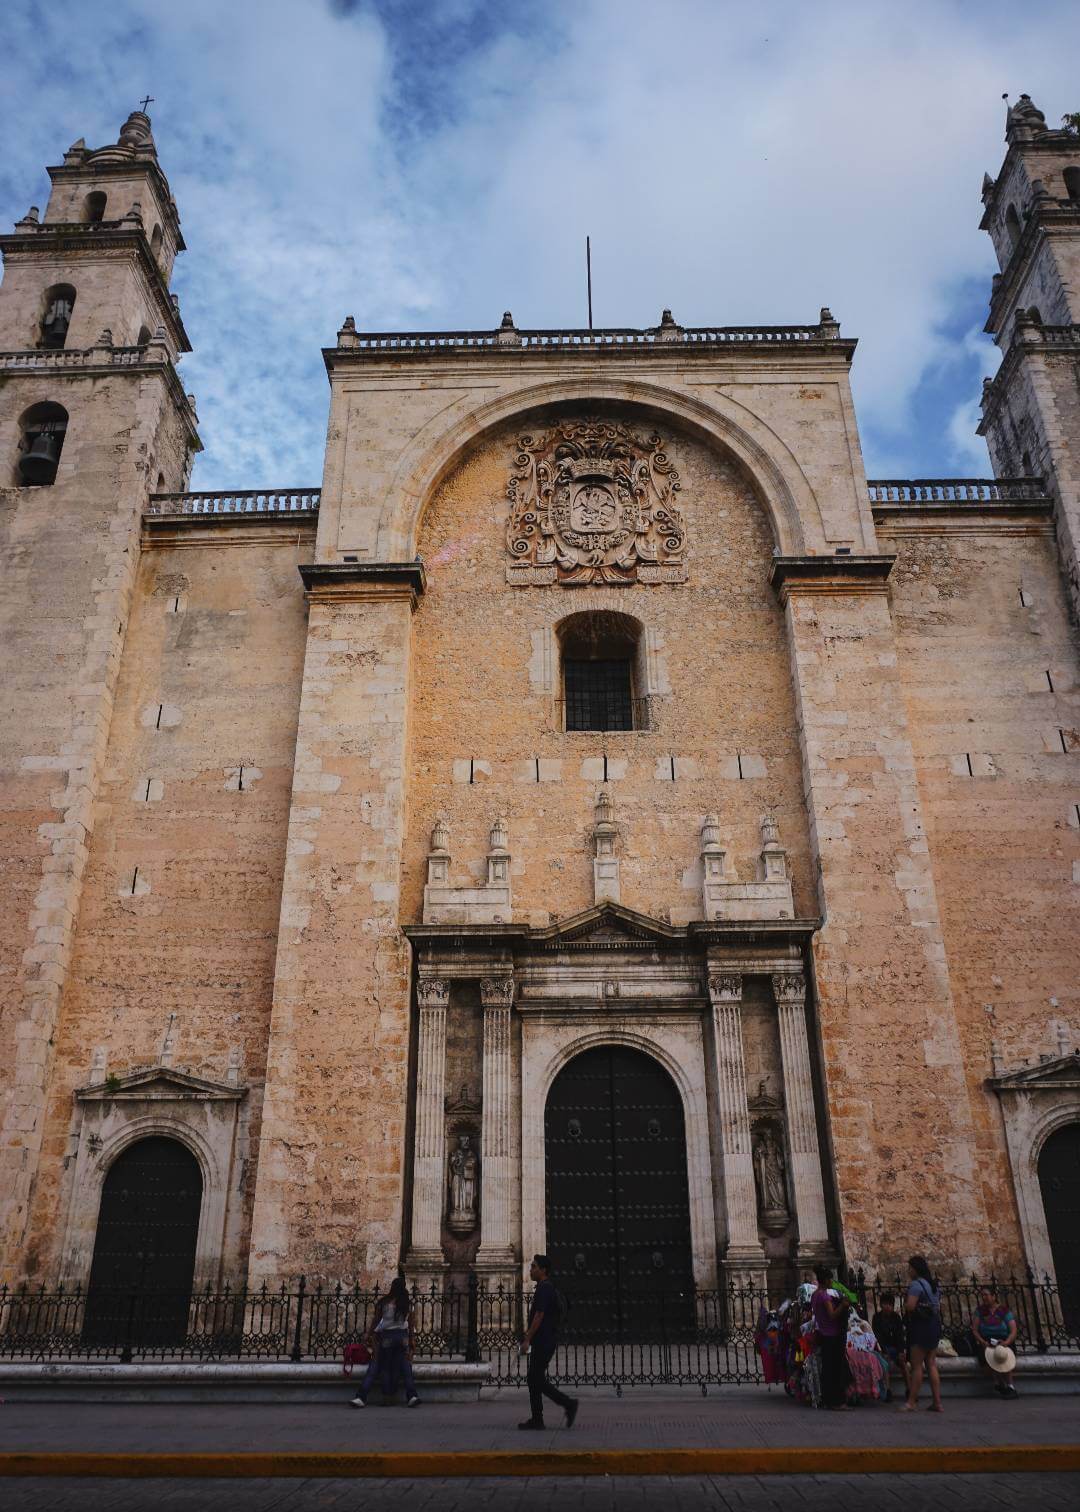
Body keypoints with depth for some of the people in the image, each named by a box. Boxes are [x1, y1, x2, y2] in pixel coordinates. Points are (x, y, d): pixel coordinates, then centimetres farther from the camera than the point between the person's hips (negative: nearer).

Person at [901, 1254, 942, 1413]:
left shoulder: (916, 1284, -14)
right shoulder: (933, 1284, 14)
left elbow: (910, 1306, -22)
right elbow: (938, 1307, 18)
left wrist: (904, 1304, -3)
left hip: (921, 1327, -8)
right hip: (934, 1325, 9)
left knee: (917, 1365, -4)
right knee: (931, 1365, 11)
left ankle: (911, 1402, -1)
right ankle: (937, 1402, 10)